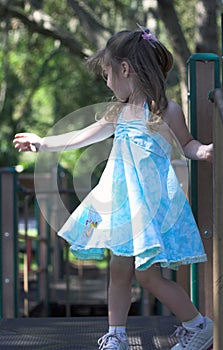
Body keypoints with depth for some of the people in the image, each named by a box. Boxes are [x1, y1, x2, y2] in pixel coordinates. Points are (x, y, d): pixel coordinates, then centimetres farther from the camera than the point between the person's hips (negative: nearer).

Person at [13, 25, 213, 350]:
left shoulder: (165, 110, -8)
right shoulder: (119, 111, 11)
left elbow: (187, 143, 3)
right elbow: (83, 136, 21)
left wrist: (202, 150, -20)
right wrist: (43, 143, 26)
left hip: (152, 200, -7)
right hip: (123, 202, 7)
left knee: (148, 275, -9)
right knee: (119, 271, 8)